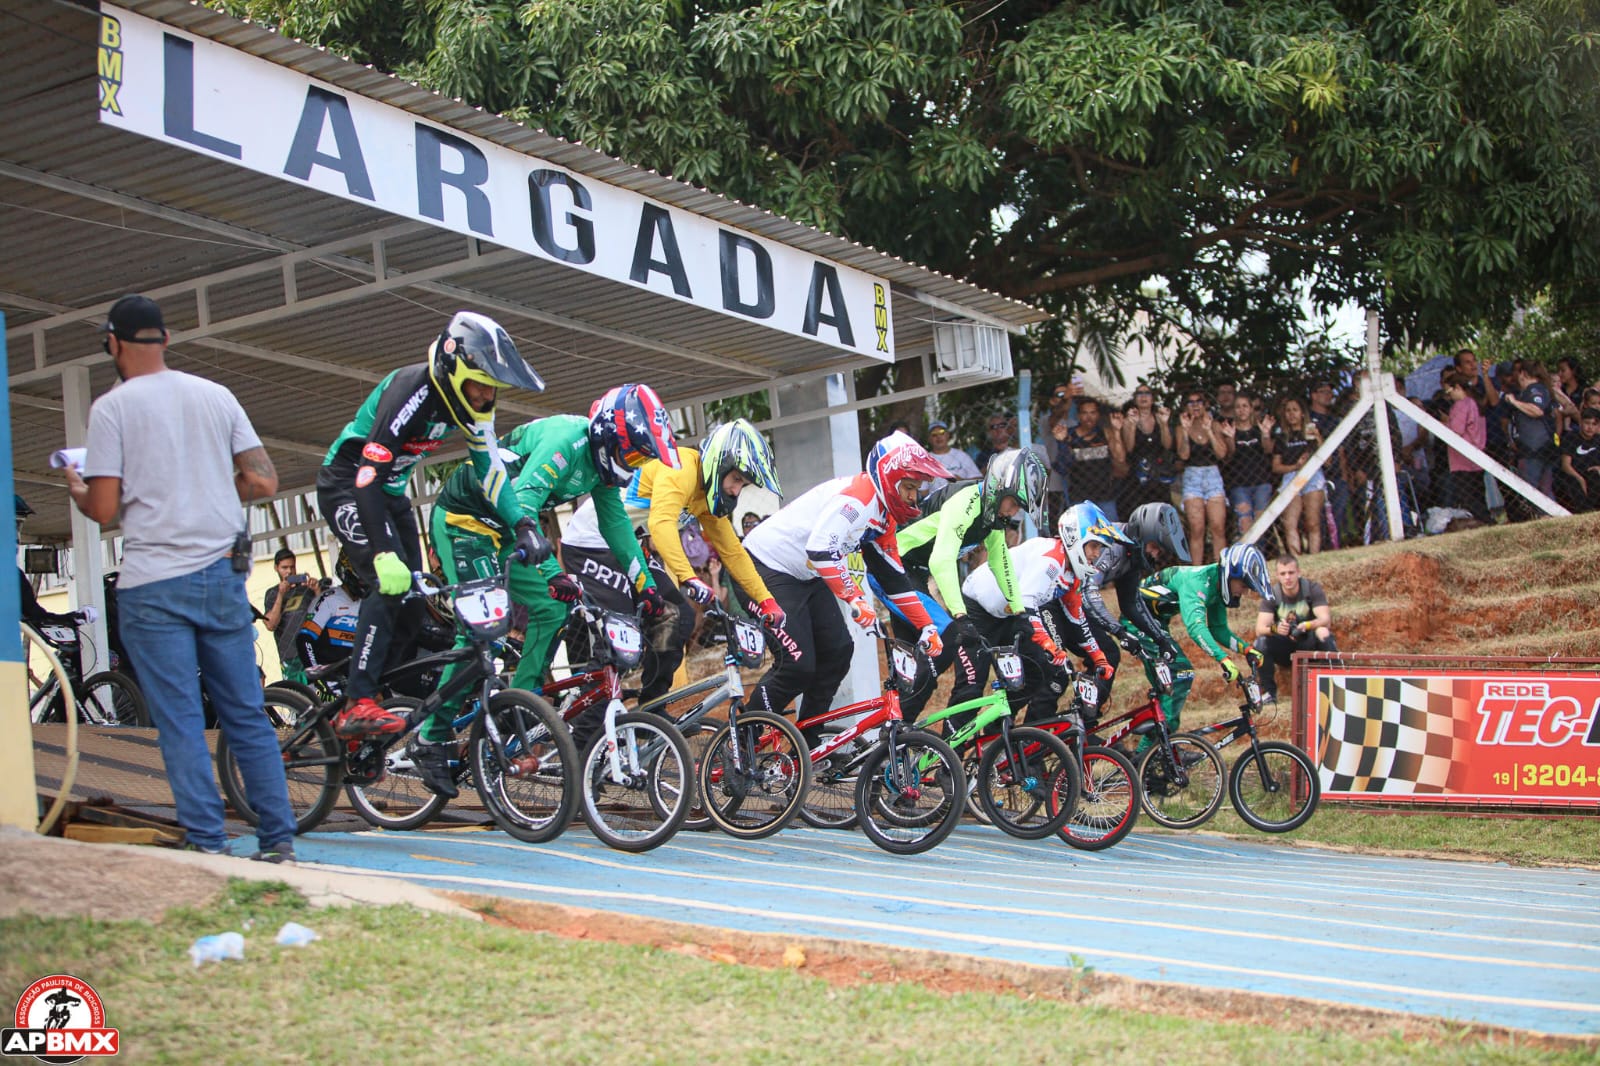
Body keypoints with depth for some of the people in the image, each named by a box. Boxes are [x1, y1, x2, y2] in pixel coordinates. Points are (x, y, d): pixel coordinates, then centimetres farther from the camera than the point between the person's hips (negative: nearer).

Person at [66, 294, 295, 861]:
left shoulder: (111, 407, -3)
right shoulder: (215, 395, 9)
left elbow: (104, 510, -7)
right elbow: (263, 481, 5)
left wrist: (77, 490, 15)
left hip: (152, 585, -4)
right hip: (223, 575, 4)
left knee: (180, 723, -1)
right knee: (247, 716, 9)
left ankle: (208, 846, -3)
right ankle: (278, 842, 9)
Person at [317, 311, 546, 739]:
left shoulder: (473, 403, -8)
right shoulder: (411, 392, -32)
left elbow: (490, 468, -1)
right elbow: (369, 475, -37)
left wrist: (523, 525, -16)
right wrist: (385, 554, -45)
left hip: (390, 491, 8)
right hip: (347, 485, -8)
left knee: (412, 602, 1)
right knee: (389, 585, -25)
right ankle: (358, 705, -25)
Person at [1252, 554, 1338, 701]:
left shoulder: (1312, 588, -10)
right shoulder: (1271, 595, -9)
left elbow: (1326, 619, -23)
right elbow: (1259, 629, -20)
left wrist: (1306, 625, -45)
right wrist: (1275, 628, -44)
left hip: (1309, 645, -1)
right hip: (1285, 648, 1)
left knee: (1323, 633, -33)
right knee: (1261, 641, -28)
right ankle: (1269, 691, -16)